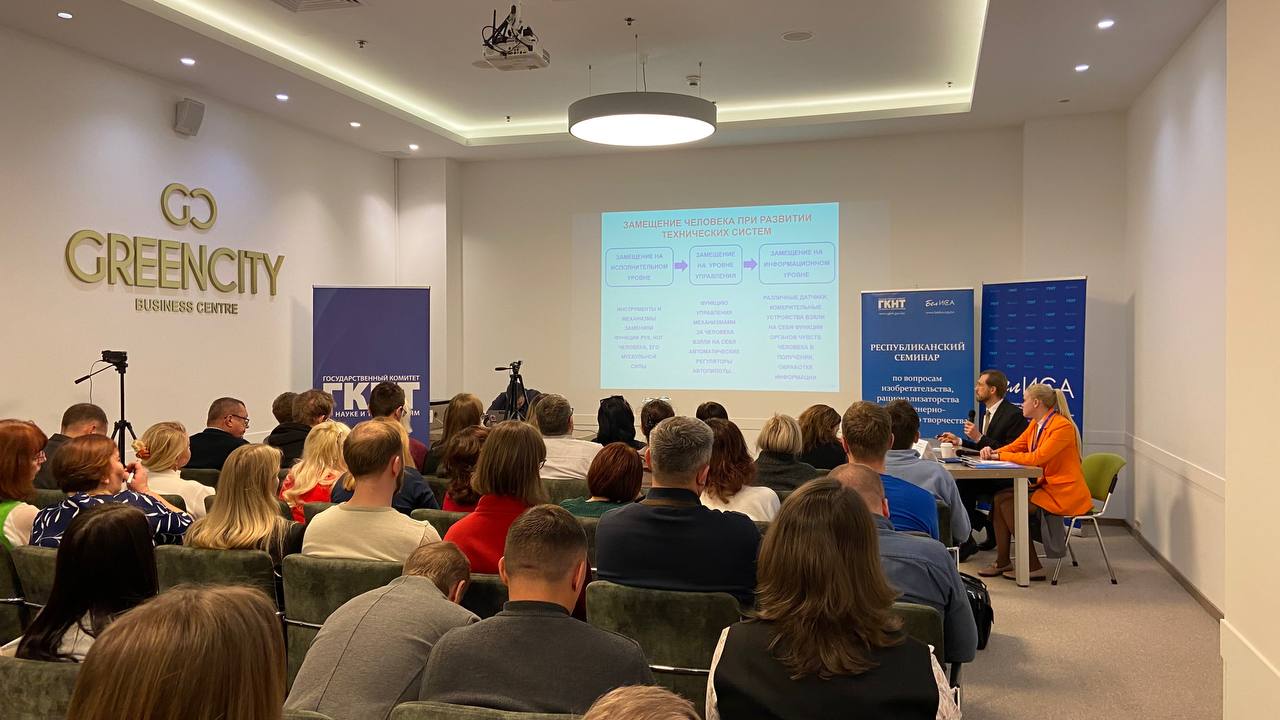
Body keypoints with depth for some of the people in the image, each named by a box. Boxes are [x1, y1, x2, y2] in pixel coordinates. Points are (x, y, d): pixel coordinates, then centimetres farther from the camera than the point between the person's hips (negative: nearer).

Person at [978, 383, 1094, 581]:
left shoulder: (1062, 427, -18)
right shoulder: (1035, 424, 10)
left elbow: (1037, 457, -25)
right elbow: (1015, 446, 14)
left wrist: (1001, 455, -18)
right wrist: (993, 452, -8)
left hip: (1064, 493, -9)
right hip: (1045, 486, 9)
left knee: (1009, 503, -20)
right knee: (1000, 497, -8)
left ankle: (1033, 566, -11)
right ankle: (1002, 562, -3)